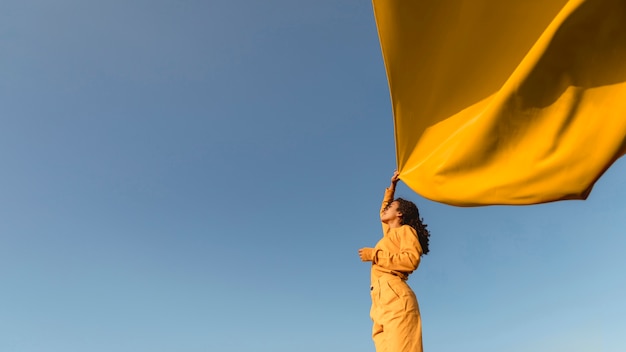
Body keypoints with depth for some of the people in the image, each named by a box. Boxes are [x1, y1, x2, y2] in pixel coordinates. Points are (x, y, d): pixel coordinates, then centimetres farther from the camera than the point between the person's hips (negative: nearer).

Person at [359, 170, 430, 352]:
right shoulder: (390, 233, 32)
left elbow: (411, 259, -9)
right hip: (383, 300, 7)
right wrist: (392, 186, 51)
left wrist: (374, 254, -6)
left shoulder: (405, 230, 10)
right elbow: (382, 213, 52)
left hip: (395, 297, -7)